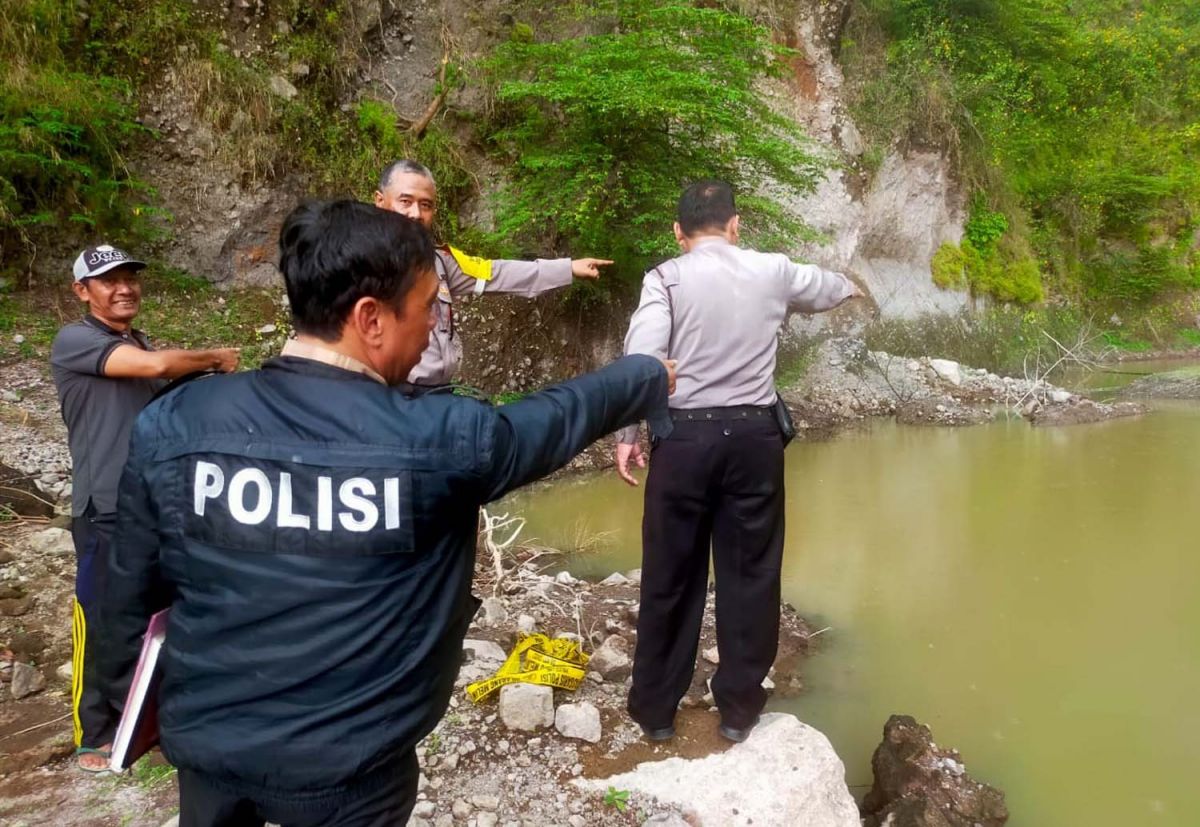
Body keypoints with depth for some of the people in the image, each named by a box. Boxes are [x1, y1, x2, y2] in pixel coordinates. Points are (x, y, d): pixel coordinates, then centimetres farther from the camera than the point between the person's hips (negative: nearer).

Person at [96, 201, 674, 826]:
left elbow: (133, 586, -1)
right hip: (349, 768, -3)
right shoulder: (437, 439, -20)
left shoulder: (171, 426, -13)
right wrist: (652, 376, 16)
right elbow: (563, 415, -4)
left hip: (208, 740, 3)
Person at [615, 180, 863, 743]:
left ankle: (655, 709, 23)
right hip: (753, 435, 2)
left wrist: (625, 434, -7)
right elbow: (821, 286, 29)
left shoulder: (666, 278, -2)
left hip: (684, 437, -2)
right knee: (749, 574, 13)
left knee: (670, 577, 9)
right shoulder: (771, 271, 8)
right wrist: (851, 287, 52)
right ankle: (738, 709, 25)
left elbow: (639, 360, -15)